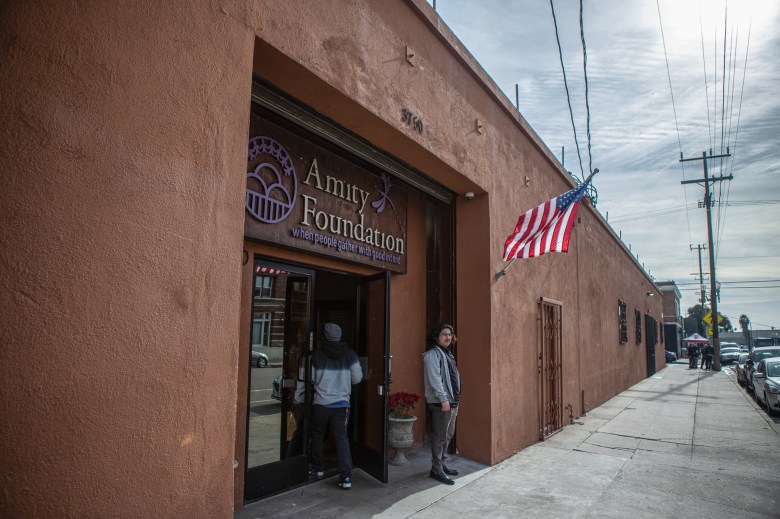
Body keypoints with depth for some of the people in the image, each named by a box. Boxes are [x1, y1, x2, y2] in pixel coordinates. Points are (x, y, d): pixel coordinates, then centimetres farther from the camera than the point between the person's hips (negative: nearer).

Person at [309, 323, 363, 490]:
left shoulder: (317, 355, -8)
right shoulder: (350, 354, -5)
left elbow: (311, 378, -3)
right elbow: (357, 378, -2)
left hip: (320, 402, -1)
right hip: (341, 403, 1)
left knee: (317, 436, 18)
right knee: (342, 438, 3)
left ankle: (318, 468, 32)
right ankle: (346, 477, -3)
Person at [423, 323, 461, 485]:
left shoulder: (448, 353, 18)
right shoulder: (433, 353, -11)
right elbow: (434, 378, -19)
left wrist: (455, 400, 19)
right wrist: (443, 399, -23)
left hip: (452, 401, 10)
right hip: (440, 402, -10)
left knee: (448, 435, 16)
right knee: (439, 436, -5)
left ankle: (441, 463, 27)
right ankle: (436, 469, 2)